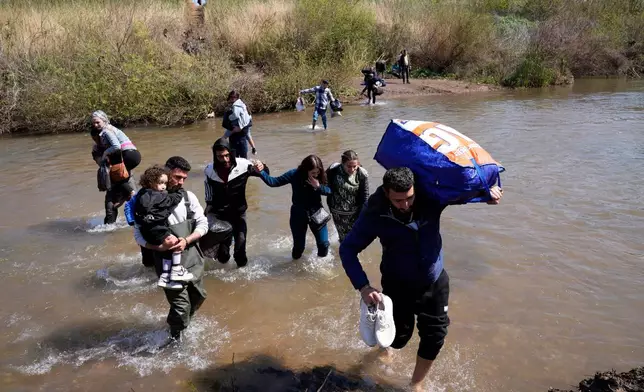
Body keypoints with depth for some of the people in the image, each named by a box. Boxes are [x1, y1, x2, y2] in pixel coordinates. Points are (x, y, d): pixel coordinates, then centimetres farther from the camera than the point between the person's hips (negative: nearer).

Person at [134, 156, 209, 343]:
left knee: (198, 296, 19)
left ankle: (185, 324, 50)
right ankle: (175, 337, 25)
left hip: (192, 258, 5)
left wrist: (186, 240, -17)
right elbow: (139, 235, -8)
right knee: (181, 305, -4)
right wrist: (159, 247, -25)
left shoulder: (189, 197, 1)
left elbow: (203, 224, 0)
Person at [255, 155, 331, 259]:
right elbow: (273, 182, -18)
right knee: (299, 246, 7)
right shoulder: (295, 174, -17)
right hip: (298, 215, -1)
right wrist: (261, 172, -32)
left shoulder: (320, 176, -11)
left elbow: (330, 191, -12)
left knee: (324, 244, 3)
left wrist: (318, 187, -28)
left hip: (316, 213, 2)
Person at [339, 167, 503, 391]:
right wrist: (363, 287, -28)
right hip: (398, 285, -2)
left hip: (435, 282, 2)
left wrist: (488, 191, -25)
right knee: (399, 334, 14)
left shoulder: (431, 198, -19)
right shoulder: (375, 214, -24)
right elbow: (347, 249, -17)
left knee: (435, 336, 7)